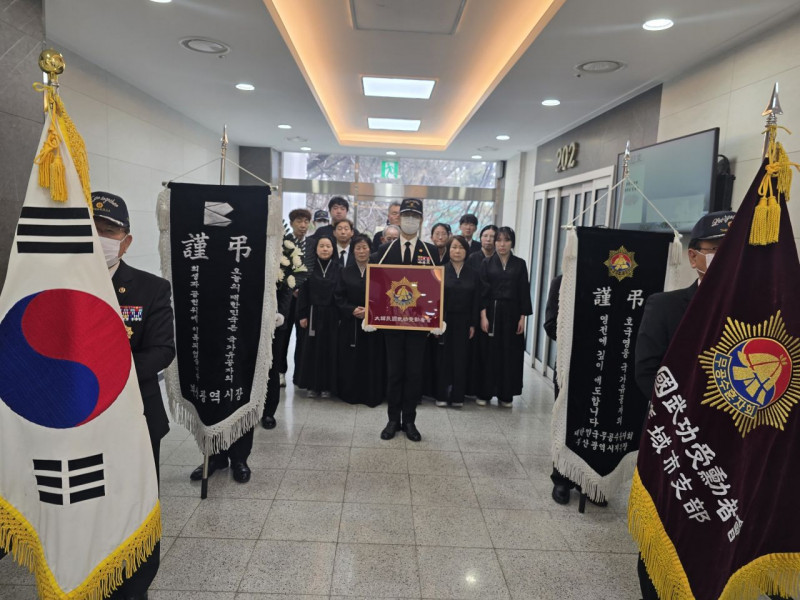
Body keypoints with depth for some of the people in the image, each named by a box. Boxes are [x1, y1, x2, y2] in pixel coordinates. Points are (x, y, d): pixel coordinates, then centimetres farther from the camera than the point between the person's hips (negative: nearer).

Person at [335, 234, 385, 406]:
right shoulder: (346, 271, 8)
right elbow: (339, 297, 5)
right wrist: (352, 310, -11)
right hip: (350, 324, 1)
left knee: (372, 360, 1)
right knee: (350, 360, 3)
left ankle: (372, 395, 13)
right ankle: (350, 394, 15)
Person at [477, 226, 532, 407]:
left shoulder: (520, 264, 5)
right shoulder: (487, 263, 3)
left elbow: (524, 292, 3)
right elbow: (482, 290, -2)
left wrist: (522, 317, -3)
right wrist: (483, 315, -10)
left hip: (512, 313, 1)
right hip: (491, 311, -1)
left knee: (510, 354, 5)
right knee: (489, 353, 3)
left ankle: (506, 394, 15)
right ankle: (485, 393, 12)